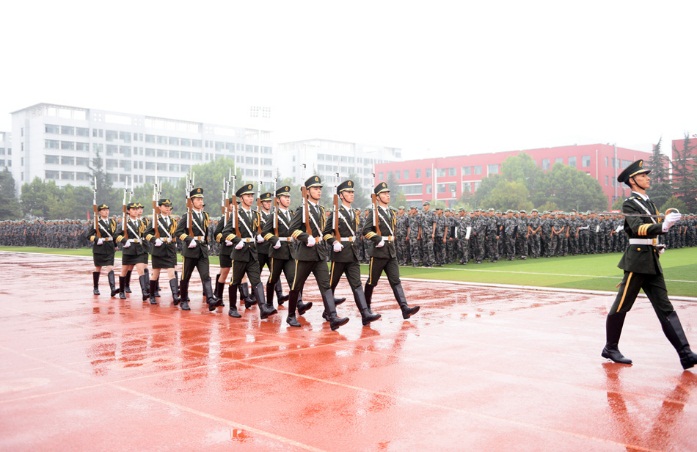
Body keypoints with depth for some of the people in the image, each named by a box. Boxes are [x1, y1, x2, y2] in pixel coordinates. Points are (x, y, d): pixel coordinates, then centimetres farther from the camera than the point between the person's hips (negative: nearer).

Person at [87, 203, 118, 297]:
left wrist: (115, 246, 17)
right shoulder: (96, 223, -3)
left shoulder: (112, 222, 9)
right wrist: (97, 240, -20)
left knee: (110, 268, -9)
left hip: (110, 249, 2)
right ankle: (95, 288, 26)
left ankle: (113, 289, -21)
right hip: (99, 248, -2)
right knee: (98, 268, 10)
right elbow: (90, 235, -4)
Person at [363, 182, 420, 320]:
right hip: (379, 252, -6)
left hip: (391, 252, 6)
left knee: (395, 281, -3)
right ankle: (366, 306, 25)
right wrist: (378, 240, -21)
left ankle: (405, 308, -13)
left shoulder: (391, 212, 13)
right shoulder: (374, 212, -9)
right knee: (372, 282, 7)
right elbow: (366, 231, -18)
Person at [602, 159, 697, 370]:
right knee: (622, 306, 2)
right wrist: (664, 225, -39)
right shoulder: (629, 203, -9)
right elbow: (638, 228, -27)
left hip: (652, 261, 8)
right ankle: (610, 348, 16)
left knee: (665, 308, 2)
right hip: (637, 260, -8)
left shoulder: (648, 202, 16)